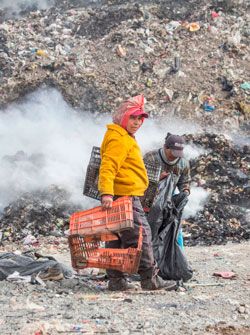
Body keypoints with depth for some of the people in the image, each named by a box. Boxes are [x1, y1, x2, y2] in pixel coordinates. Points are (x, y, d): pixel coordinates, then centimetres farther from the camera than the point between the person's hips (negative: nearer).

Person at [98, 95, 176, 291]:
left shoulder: (125, 138, 22)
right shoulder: (118, 139, -13)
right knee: (140, 235, -8)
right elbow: (108, 166, -24)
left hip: (124, 196, 11)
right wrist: (107, 193, -34)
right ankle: (150, 279, -5)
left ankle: (116, 280, 14)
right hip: (126, 196, -11)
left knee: (118, 238, 11)